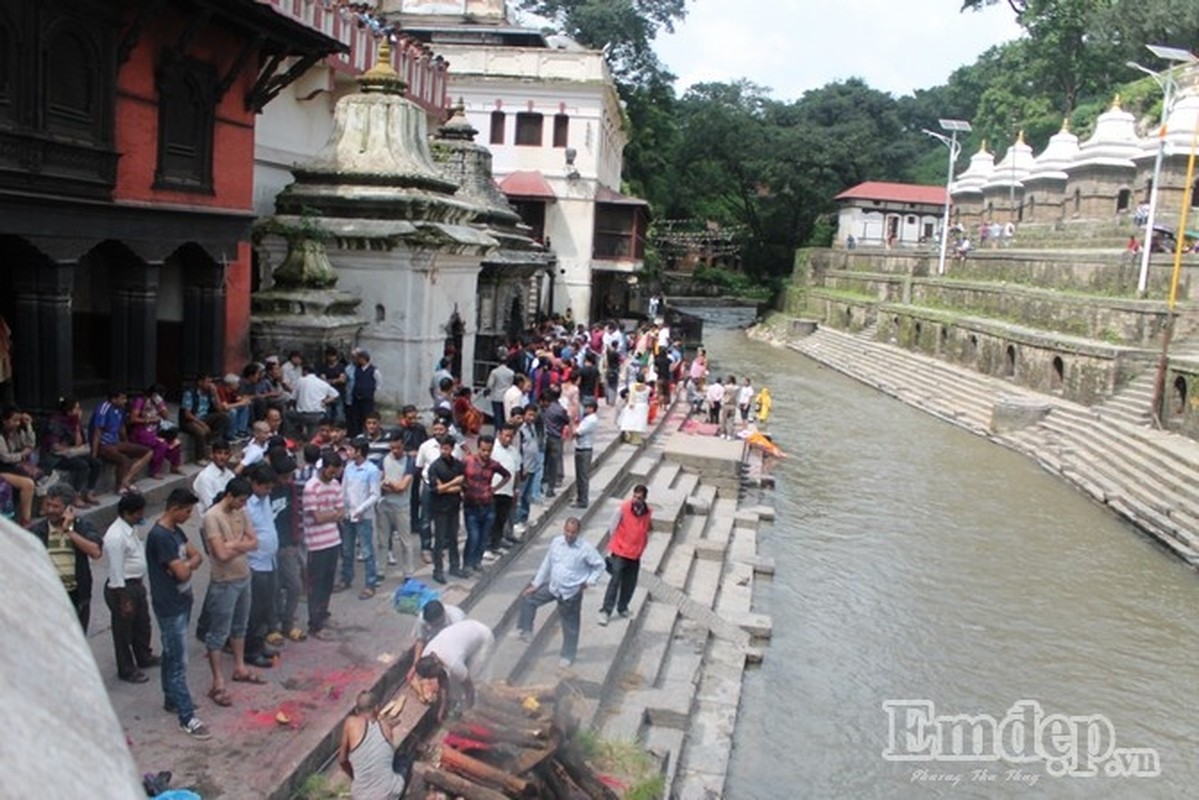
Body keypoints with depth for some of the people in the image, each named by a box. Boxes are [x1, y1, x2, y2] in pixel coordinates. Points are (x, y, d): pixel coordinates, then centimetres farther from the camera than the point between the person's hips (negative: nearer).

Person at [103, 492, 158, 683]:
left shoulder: (131, 528, 2)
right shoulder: (116, 537, -27)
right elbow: (116, 572, -24)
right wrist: (124, 600, -20)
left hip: (137, 584, 9)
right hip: (122, 588, -9)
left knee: (142, 624, 24)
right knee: (124, 630, 9)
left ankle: (144, 657, 44)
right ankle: (126, 670, 25)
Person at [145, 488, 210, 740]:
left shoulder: (175, 530, 6)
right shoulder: (160, 536, -24)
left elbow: (197, 557, 8)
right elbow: (181, 573, -26)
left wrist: (187, 564, -13)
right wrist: (188, 564, -5)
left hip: (181, 602, 10)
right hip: (170, 607, -10)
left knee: (171, 655, 22)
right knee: (178, 662, -5)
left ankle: (172, 699, 36)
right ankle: (187, 717, 0)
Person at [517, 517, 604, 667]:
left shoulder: (586, 548, -21)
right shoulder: (557, 541, -6)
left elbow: (600, 565, -9)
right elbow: (547, 564, 4)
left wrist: (590, 581, -18)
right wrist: (535, 584, 6)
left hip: (571, 593, -5)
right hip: (553, 586, 5)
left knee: (570, 626, 9)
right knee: (528, 597, 6)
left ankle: (567, 655, 28)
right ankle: (525, 630, 21)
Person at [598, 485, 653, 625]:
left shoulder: (648, 513, -4)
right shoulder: (622, 509, -15)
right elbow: (612, 529, -4)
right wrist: (611, 547, 3)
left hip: (635, 555, 4)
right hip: (620, 552, -4)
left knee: (630, 584, 11)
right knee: (615, 581, -8)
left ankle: (622, 607, 30)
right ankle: (605, 611, -4)